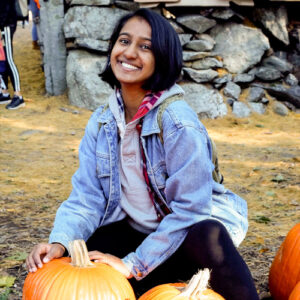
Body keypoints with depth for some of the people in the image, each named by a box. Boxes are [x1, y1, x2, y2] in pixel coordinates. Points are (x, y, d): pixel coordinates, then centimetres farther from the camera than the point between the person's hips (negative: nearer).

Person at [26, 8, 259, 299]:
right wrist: (60, 241, -23)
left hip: (195, 227, -6)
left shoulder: (177, 122, -22)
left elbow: (190, 209, -22)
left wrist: (134, 265, -24)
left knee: (207, 236, -39)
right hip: (138, 231, 7)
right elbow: (87, 198, -4)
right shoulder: (101, 123, -2)